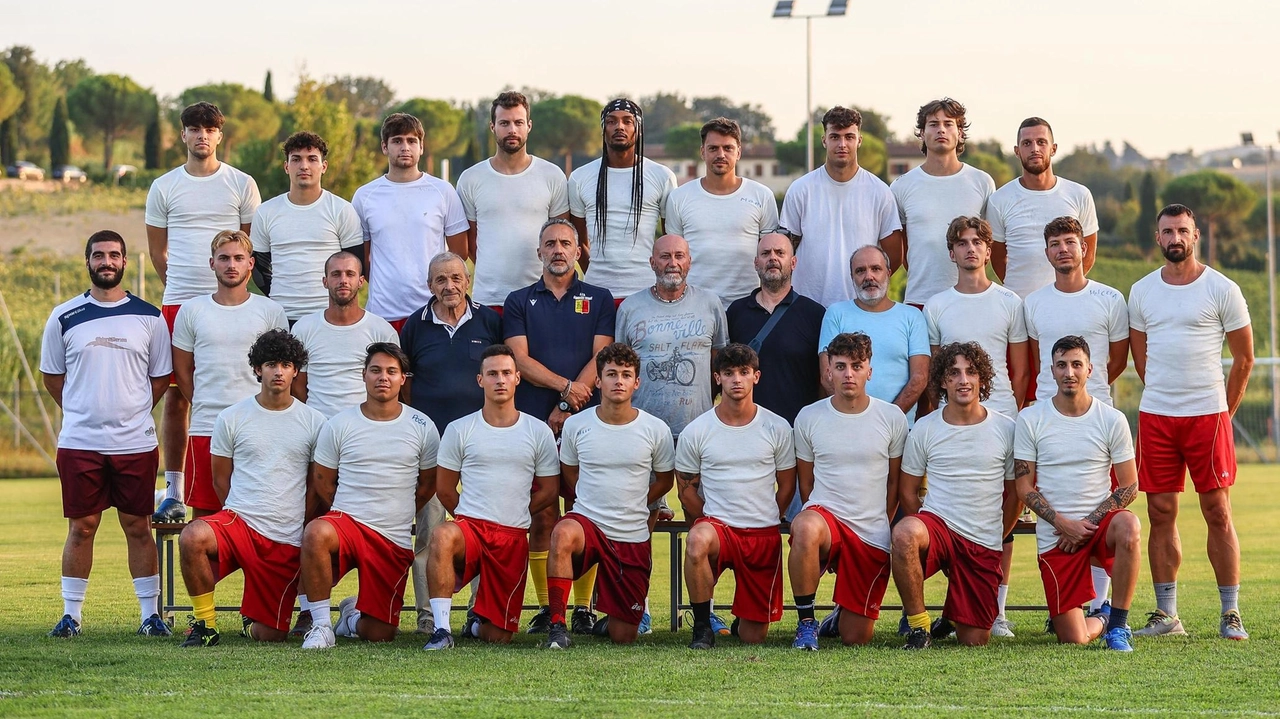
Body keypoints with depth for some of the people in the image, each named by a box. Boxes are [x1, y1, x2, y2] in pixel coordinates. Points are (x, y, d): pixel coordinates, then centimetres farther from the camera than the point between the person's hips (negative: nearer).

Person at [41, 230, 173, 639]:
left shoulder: (148, 318, 5)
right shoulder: (64, 318, 4)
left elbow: (160, 378, 12)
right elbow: (52, 377, 12)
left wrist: (132, 414, 5)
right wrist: (84, 412, 8)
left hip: (136, 443, 0)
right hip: (79, 442, 0)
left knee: (138, 527, 4)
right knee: (81, 527, 3)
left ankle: (150, 612, 10)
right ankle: (71, 613, 10)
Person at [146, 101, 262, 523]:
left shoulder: (242, 185, 6)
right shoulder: (164, 187, 8)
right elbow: (157, 251, 15)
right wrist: (182, 286, 10)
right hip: (177, 302, 1)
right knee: (175, 396, 1)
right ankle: (174, 493, 6)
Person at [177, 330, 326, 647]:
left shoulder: (314, 423, 6)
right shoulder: (231, 418, 4)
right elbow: (220, 481, 12)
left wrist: (307, 532, 10)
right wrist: (245, 514, 7)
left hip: (287, 542, 1)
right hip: (239, 521, -1)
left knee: (269, 636, -3)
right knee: (193, 536, -36)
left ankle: (253, 618, 35)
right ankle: (205, 622, -17)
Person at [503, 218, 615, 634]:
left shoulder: (599, 300, 12)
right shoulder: (519, 302, 14)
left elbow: (601, 358, 2)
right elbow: (520, 359, 3)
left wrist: (567, 407, -8)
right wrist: (566, 386, -11)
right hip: (534, 420, 1)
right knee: (540, 515, -1)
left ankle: (583, 608, 0)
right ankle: (545, 607, 2)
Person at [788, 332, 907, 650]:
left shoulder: (892, 418, 1)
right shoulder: (809, 418, 1)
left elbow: (895, 482, 9)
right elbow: (805, 483, 11)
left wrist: (881, 527, 8)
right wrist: (818, 517, 2)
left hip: (873, 536, 1)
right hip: (825, 514, -1)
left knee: (856, 637, -1)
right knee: (805, 529, -41)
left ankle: (845, 612, 39)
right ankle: (806, 621, -21)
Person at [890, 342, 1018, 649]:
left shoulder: (1006, 430, 1)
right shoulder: (925, 429, 1)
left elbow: (1014, 493, 10)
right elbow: (907, 490, 9)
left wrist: (994, 540, 10)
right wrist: (922, 534, 2)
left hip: (984, 545, 1)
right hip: (937, 524, -1)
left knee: (974, 641, -2)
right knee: (904, 532, -39)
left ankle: (952, 612, 37)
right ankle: (919, 626, -20)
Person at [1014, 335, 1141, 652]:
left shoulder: (1112, 420, 0)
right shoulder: (1030, 420, 0)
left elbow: (1129, 486, 1)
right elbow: (1025, 488, 0)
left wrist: (1088, 523, -12)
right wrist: (1064, 524, -14)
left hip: (1100, 523, 0)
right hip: (1054, 535, 0)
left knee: (1128, 528, -39)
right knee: (1073, 639, -9)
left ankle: (1118, 626, -19)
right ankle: (1100, 620, 31)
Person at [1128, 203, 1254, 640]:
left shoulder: (1221, 290, -2)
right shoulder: (1141, 292, 9)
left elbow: (1244, 358, 3)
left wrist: (1223, 411, 4)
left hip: (1208, 414, -3)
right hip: (1155, 416, 3)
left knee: (1218, 513, -2)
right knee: (1160, 512, 3)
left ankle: (1231, 615, 2)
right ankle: (1165, 615, 9)